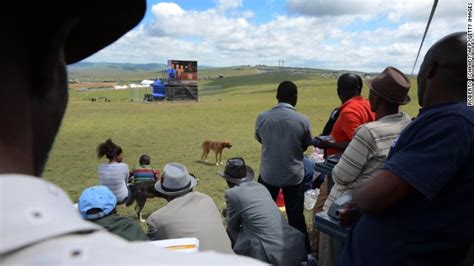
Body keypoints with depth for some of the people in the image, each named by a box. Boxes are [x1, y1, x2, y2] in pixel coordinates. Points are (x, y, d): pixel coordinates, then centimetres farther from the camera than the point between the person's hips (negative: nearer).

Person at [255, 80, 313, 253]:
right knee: (296, 217, 11)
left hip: (268, 174, 1)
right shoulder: (303, 121, -13)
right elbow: (305, 146, 2)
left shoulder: (262, 118, -10)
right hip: (294, 176, -1)